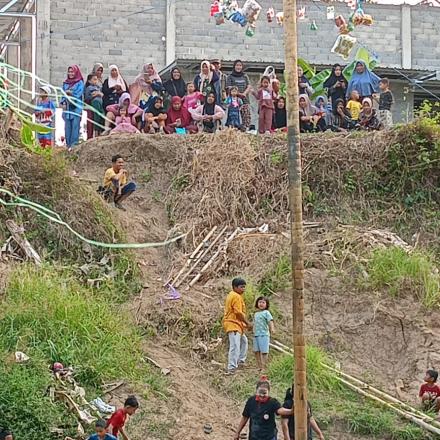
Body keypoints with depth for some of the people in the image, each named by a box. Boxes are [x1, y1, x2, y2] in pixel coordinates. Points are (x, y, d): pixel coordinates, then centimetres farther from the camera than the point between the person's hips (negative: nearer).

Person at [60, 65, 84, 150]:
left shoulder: (80, 83, 1)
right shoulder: (65, 83, 16)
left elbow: (78, 95, -8)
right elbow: (63, 94, 14)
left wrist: (69, 93, -7)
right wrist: (63, 103, 0)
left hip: (76, 108, -5)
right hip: (67, 108, 5)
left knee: (75, 126, -8)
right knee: (67, 126, 4)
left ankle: (74, 144, -9)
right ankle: (68, 144, 8)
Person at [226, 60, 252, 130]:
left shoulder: (245, 76, 19)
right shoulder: (230, 77, 8)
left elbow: (249, 87, 10)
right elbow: (229, 88, -2)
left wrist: (244, 93, -11)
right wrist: (239, 94, -15)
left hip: (245, 100, 3)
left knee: (247, 116, -8)